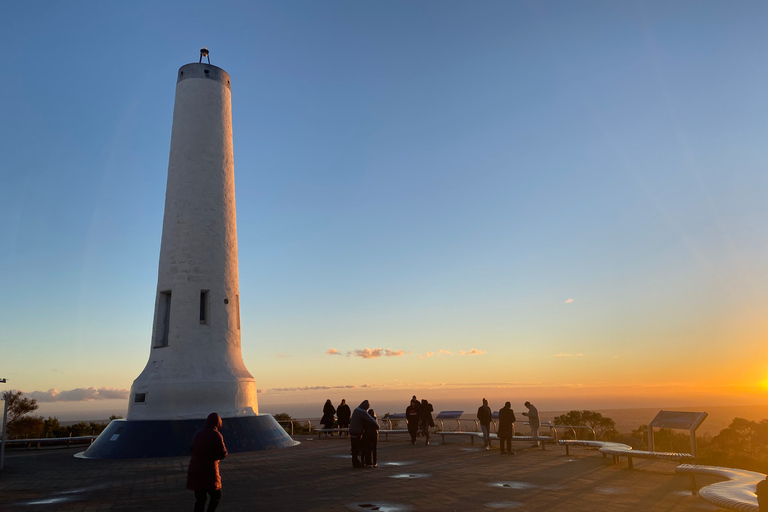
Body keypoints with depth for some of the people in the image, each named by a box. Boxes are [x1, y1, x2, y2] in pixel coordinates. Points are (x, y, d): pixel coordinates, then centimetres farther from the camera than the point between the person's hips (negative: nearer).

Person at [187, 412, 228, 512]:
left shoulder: (197, 434, 8)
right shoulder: (215, 435, -13)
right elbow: (223, 454, -13)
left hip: (194, 470, 6)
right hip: (208, 472, -6)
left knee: (200, 499, 13)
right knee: (216, 496, 12)